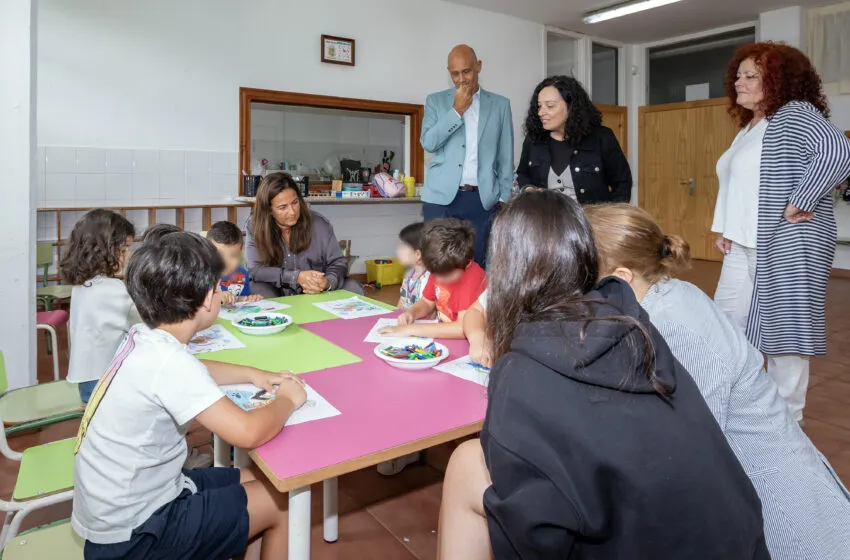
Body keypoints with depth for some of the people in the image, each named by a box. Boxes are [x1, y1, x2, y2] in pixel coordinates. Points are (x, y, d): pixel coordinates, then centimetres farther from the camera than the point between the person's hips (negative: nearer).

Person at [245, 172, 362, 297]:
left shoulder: (319, 223, -7)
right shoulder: (254, 226, -8)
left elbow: (338, 262, -3)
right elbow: (255, 269, -14)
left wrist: (328, 283, -27)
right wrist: (296, 277, -28)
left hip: (318, 295, 1)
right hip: (278, 294, -1)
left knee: (353, 288, -22)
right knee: (258, 290, -33)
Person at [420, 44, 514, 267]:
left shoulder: (500, 104, 10)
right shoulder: (436, 100, 9)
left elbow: (506, 155, 8)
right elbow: (428, 143, -3)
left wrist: (505, 198, 3)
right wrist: (456, 111, -8)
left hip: (482, 199, 0)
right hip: (442, 197, 0)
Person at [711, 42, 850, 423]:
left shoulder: (795, 114, -9)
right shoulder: (748, 127, 18)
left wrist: (798, 205, -23)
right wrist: (724, 228, 15)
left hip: (785, 246, -9)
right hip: (743, 246, 9)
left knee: (783, 332, 0)